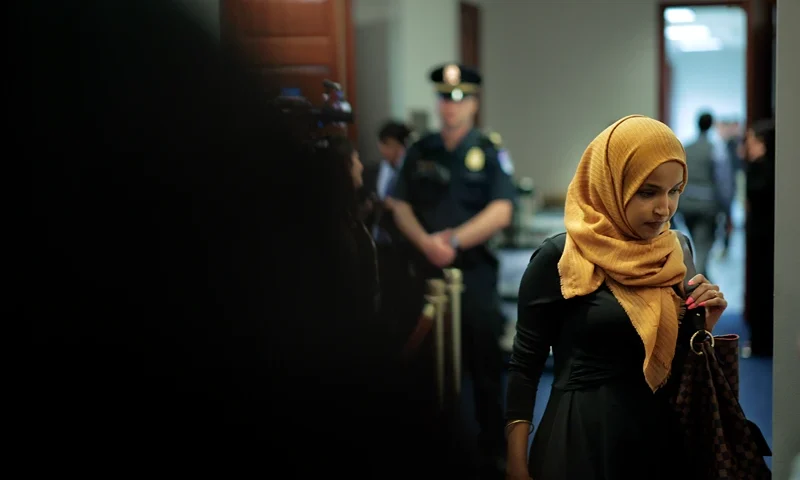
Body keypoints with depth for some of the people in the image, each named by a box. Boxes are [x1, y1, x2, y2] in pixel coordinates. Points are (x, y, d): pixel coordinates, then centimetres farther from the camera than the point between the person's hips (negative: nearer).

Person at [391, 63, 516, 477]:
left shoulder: (489, 152, 0)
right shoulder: (420, 152, 10)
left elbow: (501, 212, -10)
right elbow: (401, 207, 6)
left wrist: (454, 240, -18)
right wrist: (426, 242, -12)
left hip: (475, 271, -3)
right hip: (427, 270, 3)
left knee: (484, 365, 3)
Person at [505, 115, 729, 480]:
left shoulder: (676, 253, 5)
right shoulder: (560, 258, -12)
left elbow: (677, 355, 14)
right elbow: (525, 364, -8)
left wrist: (703, 325, -5)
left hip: (663, 438, 6)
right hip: (582, 443, -5)